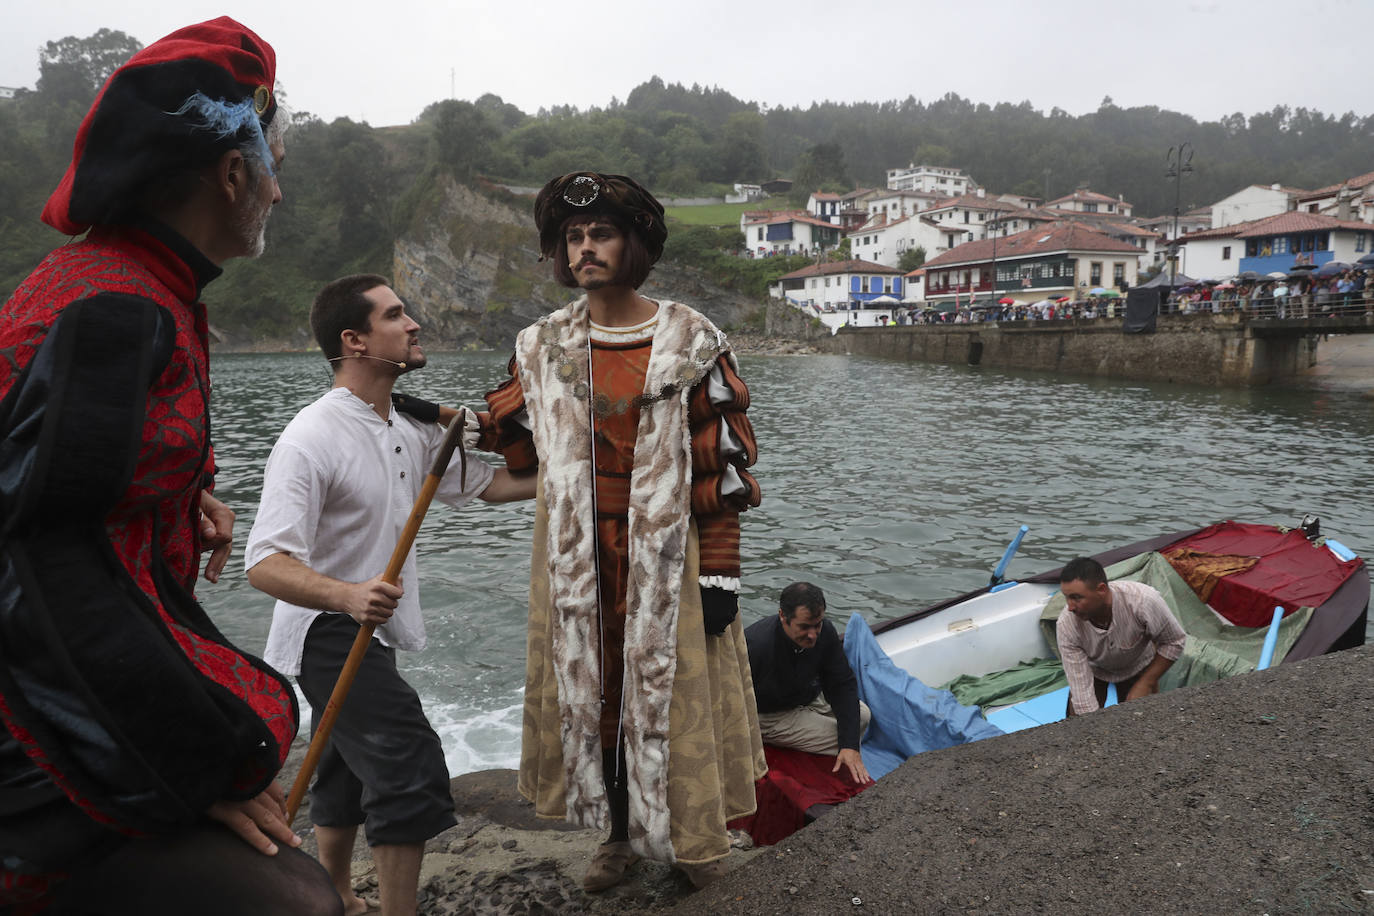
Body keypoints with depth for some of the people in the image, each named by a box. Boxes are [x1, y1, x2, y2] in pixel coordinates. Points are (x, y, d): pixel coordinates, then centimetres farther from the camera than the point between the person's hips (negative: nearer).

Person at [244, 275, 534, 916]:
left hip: (368, 632, 9)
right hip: (328, 632, -9)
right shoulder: (311, 439, -22)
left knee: (350, 772, 22)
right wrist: (348, 595, -46)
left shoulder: (412, 430, 4)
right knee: (412, 768, -17)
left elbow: (484, 482, 14)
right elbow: (266, 564, -28)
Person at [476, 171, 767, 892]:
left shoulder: (690, 342, -4)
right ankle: (620, 830, 31)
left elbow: (722, 466, -6)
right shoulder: (542, 346, 6)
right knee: (588, 684, 10)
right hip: (575, 559, 4)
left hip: (665, 554, -3)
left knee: (672, 686, 4)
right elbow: (512, 437, 14)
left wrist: (720, 571, -10)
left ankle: (693, 833, 27)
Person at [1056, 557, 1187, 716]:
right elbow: (1082, 691, -31)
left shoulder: (1144, 600, -39)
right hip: (1094, 668, 0)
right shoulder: (1066, 626, -35)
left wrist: (1145, 684, -20)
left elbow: (1174, 642, -20)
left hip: (1137, 666, 0)